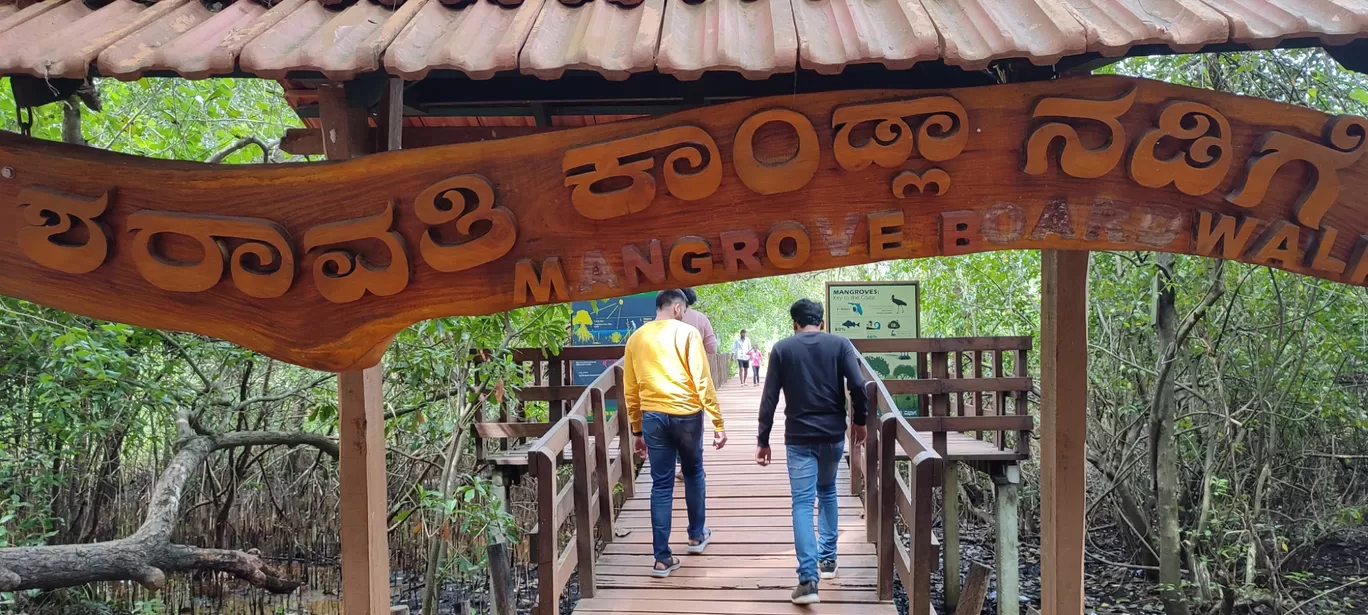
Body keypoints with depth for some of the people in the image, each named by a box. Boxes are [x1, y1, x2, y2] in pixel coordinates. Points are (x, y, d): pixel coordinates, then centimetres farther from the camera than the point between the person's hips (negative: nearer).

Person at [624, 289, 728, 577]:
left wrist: (637, 431, 18)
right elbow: (702, 381, -11)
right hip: (686, 415, -2)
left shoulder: (635, 338, 8)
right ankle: (697, 535, 36)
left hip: (652, 417, 3)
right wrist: (718, 423, -8)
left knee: (661, 484, 6)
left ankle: (662, 558, 4)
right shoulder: (686, 332, -5)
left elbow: (630, 391, 10)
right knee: (693, 473, 21)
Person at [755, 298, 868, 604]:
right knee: (827, 492, 24)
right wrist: (859, 421, 6)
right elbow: (858, 386, -9)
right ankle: (828, 558, 28)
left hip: (799, 437, -2)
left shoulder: (782, 349, 1)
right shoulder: (839, 344, 1)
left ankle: (808, 579, -14)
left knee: (802, 503, -3)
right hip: (833, 434, 2)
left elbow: (769, 398, -3)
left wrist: (763, 440, 2)